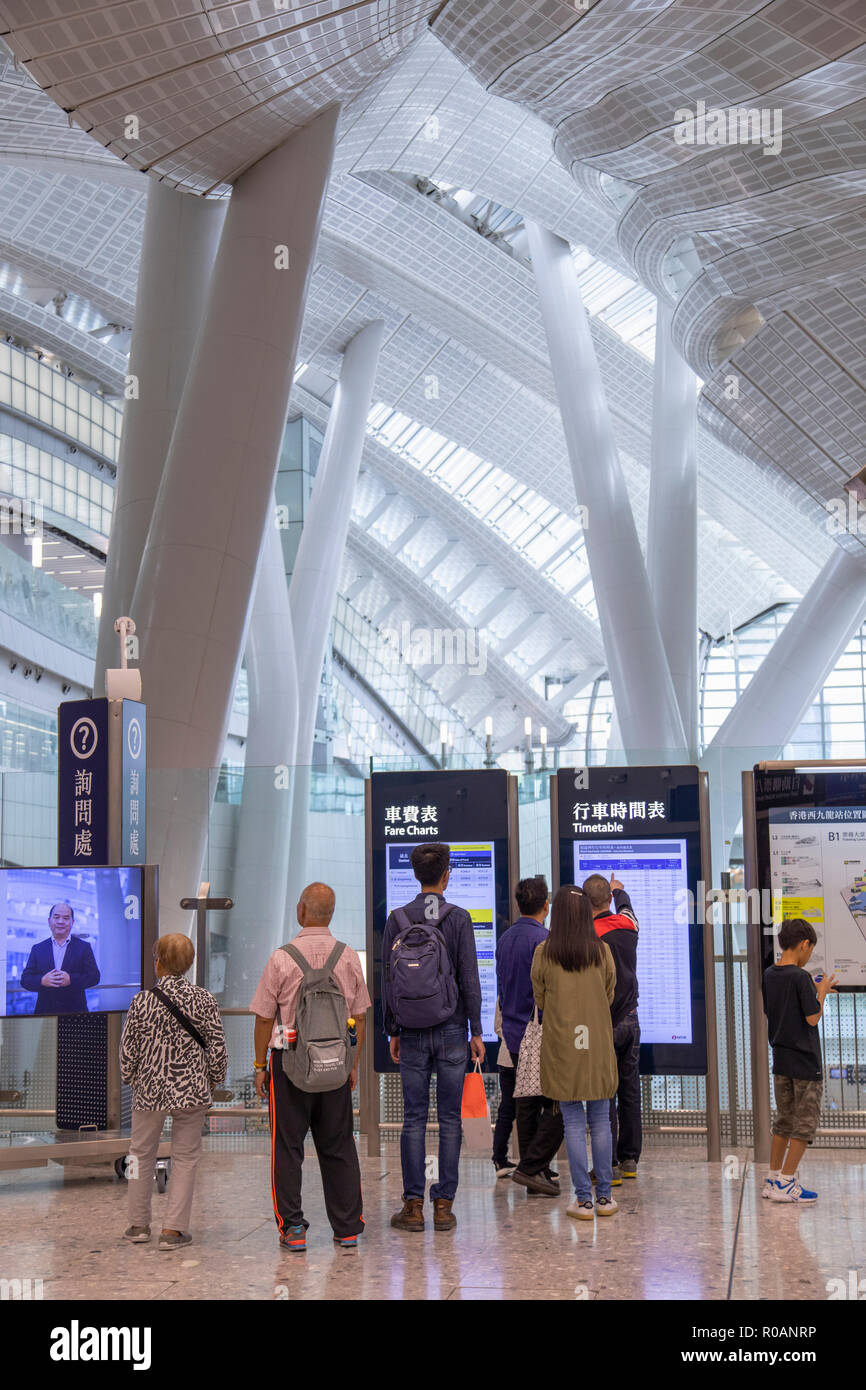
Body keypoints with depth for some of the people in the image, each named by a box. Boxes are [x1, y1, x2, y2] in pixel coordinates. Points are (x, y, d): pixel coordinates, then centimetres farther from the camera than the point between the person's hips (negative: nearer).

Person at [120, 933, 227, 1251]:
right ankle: (173, 1229, 7)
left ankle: (139, 1224, 26)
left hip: (149, 1090, 0)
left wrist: (131, 1079, 15)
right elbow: (217, 1048, -3)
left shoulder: (142, 1002, -10)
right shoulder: (204, 1001, -7)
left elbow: (127, 1050, -3)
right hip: (191, 1091, 0)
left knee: (142, 1153, 17)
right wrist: (213, 1080, 13)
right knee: (185, 1156, 9)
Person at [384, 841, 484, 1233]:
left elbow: (388, 979, 1)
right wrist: (476, 1031, 1)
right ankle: (443, 1204, 5)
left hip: (413, 1033, 1)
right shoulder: (459, 918, -4)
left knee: (414, 1118, 5)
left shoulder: (397, 919, 0)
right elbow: (469, 979, -5)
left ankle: (413, 1205, 4)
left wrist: (393, 1031, 9)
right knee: (450, 1119, 4)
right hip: (451, 1029, -1)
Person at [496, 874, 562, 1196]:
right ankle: (531, 1166, -7)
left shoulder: (504, 939, 10)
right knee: (558, 1103, -2)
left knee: (527, 1105, 11)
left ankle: (535, 1173, 14)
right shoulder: (543, 939, -15)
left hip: (514, 1035, 8)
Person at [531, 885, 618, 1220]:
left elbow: (539, 999, 4)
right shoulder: (602, 951, -4)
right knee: (600, 1120, 10)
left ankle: (583, 1199, 5)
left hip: (561, 1045, -1)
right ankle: (604, 1196, 13)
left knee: (573, 1122, 4)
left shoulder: (544, 953, -7)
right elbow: (610, 995, 8)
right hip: (598, 1045, 1)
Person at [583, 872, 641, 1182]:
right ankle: (630, 1159, 19)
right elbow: (625, 906, 27)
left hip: (604, 1025, -6)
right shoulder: (628, 924, 1)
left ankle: (610, 1166, -2)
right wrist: (619, 889, 48)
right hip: (630, 1021, 6)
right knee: (630, 1091, 12)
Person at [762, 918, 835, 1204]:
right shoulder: (800, 977, -17)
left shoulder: (769, 975, 6)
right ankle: (786, 1184, 0)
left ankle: (773, 1178, 19)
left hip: (781, 1060, 7)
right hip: (805, 1061, -7)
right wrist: (822, 992, -1)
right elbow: (813, 1018, -17)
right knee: (805, 1122, 1)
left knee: (784, 1121, 16)